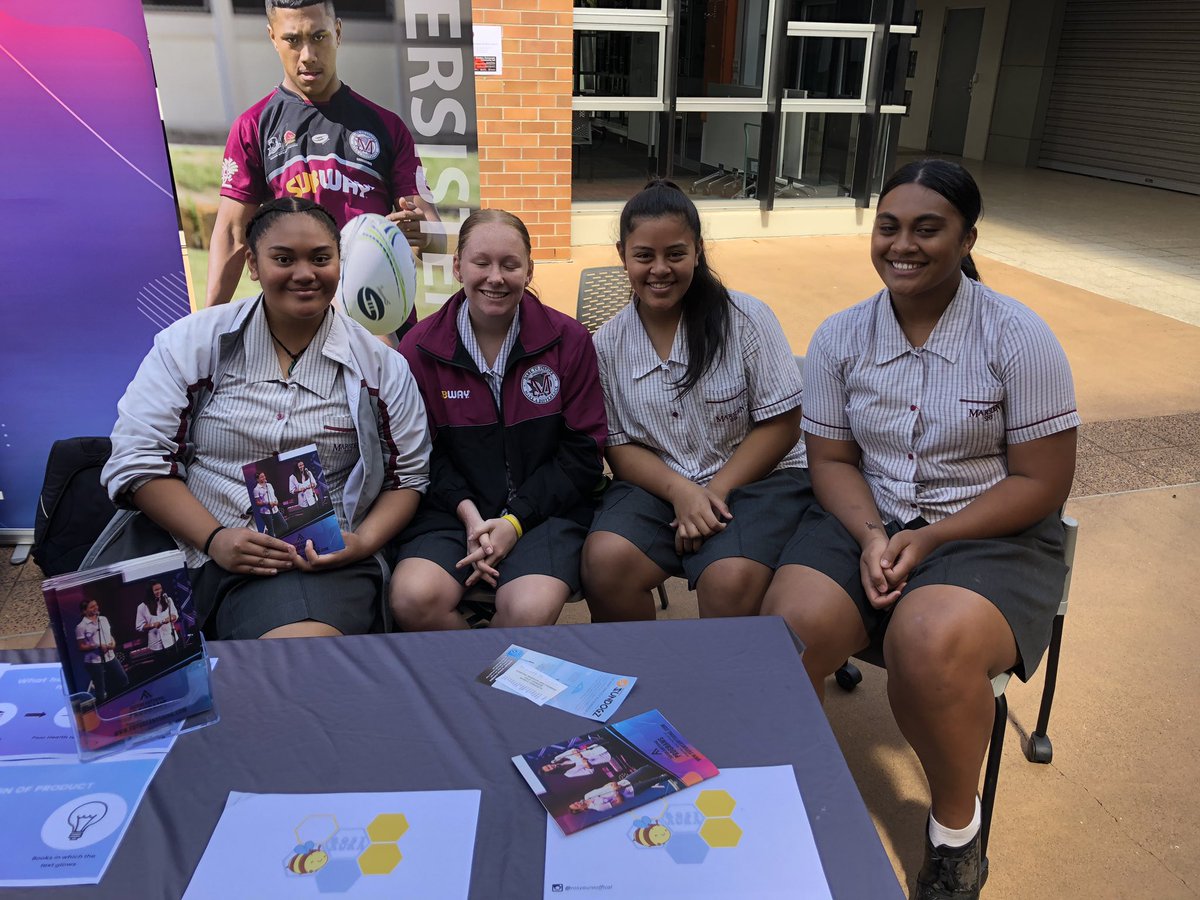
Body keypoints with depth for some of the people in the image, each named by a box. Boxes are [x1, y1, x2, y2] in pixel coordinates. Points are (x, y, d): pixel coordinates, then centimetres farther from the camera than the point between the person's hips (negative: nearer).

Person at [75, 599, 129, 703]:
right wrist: (97, 647, -22)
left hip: (110, 657, 6)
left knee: (124, 680, 12)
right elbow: (81, 646, -10)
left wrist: (113, 643, -3)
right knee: (101, 690, 5)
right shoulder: (81, 626, -12)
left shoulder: (104, 619, 7)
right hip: (94, 661, -6)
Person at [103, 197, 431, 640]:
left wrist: (363, 542, -8)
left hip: (327, 561, 1)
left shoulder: (380, 365, 8)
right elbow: (138, 459, 3)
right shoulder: (192, 342, 6)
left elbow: (407, 476, 11)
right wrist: (214, 538, -10)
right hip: (209, 558, 0)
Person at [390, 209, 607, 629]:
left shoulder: (569, 339, 0)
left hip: (544, 510, -1)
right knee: (413, 600, -27)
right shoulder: (419, 347, 2)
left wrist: (515, 520, -10)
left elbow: (582, 454, 0)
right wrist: (469, 513, -13)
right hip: (453, 510, 1)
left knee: (529, 611, -30)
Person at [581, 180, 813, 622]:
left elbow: (781, 424, -5)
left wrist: (715, 493, -14)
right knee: (604, 561, -25)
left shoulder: (746, 319, -5)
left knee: (731, 580, -30)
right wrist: (681, 492, -15)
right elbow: (619, 444, 4)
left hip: (756, 478, -2)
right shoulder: (608, 343, 2)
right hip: (659, 484, 3)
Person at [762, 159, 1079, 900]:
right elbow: (831, 460, 4)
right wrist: (872, 538, -15)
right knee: (786, 628, -24)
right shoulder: (841, 337, 0)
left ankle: (957, 824, -2)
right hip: (868, 520, 3)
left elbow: (1042, 482, -9)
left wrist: (929, 539, -18)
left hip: (992, 533, -3)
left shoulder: (1019, 336, -10)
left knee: (929, 642, -33)